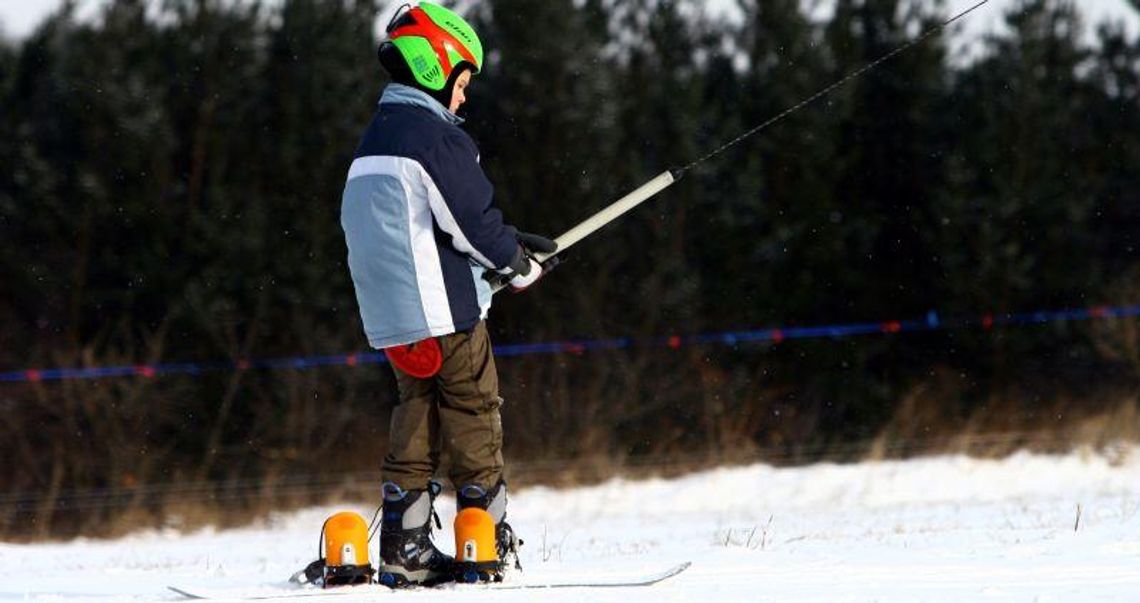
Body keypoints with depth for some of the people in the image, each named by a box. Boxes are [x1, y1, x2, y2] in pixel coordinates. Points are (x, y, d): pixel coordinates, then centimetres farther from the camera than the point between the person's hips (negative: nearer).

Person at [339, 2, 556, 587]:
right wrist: (518, 264, 4)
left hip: (391, 318, 8)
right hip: (445, 310, -8)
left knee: (416, 418, 11)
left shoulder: (373, 141, 16)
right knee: (474, 417, 1)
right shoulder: (438, 137, -13)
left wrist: (511, 240, 20)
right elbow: (474, 221, -15)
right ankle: (489, 539, 3)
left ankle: (403, 545, 5)